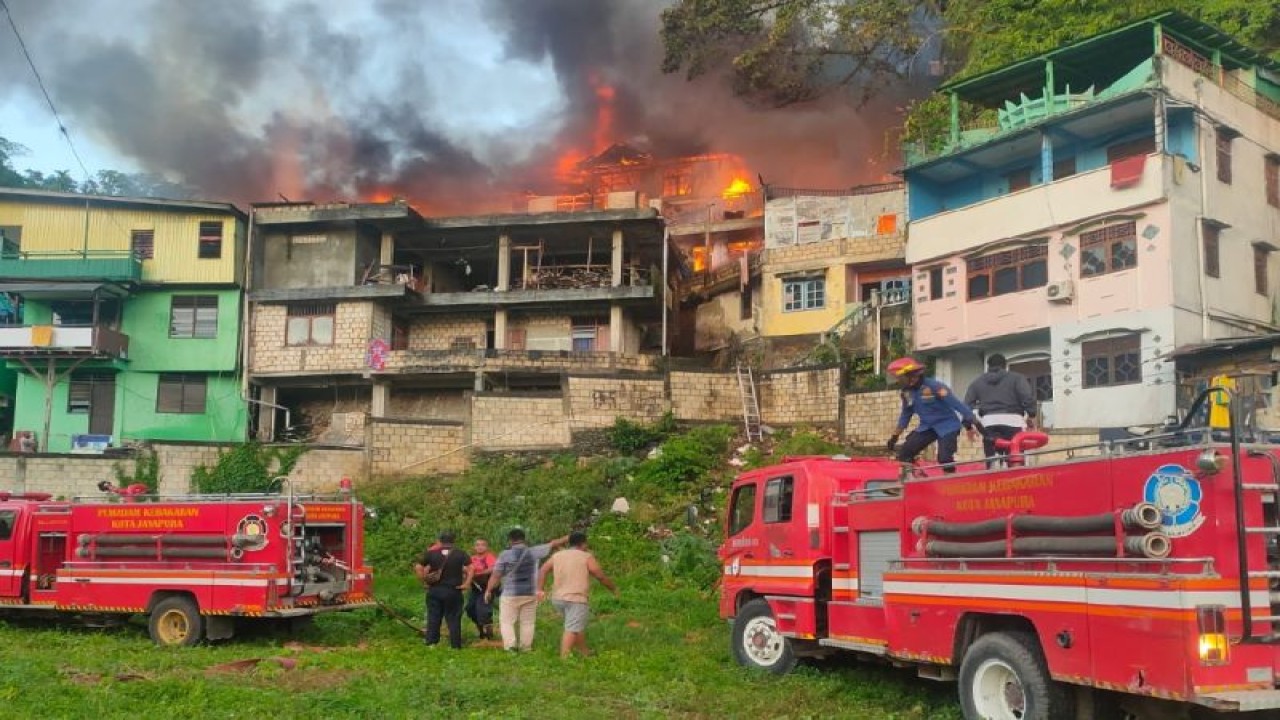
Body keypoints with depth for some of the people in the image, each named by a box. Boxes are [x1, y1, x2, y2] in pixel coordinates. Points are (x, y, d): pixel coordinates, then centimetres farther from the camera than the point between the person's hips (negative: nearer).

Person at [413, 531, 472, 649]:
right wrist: (466, 583, -9)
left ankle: (431, 643, 10)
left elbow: (418, 567, -3)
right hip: (453, 591, -1)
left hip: (434, 590, 1)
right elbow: (470, 568, -12)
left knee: (433, 617, 10)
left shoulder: (431, 553, 1)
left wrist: (424, 581, 2)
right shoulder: (461, 554, -1)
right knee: (453, 619, 5)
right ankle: (455, 645, 4)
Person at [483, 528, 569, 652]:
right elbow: (552, 544, 7)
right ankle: (526, 647, 13)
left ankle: (510, 644, -8)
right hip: (530, 594, 3)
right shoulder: (533, 552, -3)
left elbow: (496, 575, -7)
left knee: (506, 621, 6)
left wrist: (488, 590, 4)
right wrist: (568, 538, 17)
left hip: (510, 595, -3)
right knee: (527, 622, 12)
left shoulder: (505, 555, -9)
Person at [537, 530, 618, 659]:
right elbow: (601, 576, -1)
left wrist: (540, 589, 3)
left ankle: (584, 652, 29)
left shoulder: (557, 555, 13)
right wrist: (614, 589, 12)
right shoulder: (587, 557, -2)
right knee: (572, 629, -8)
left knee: (579, 625, 21)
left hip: (557, 598, 6)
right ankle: (564, 657, -16)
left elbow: (543, 570, 6)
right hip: (576, 599, -6)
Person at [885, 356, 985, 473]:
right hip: (927, 427, 7)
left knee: (945, 459, -22)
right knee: (904, 454, -8)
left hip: (947, 426, -7)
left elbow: (956, 403, -23)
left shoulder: (933, 386, -22)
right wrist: (894, 437, 16)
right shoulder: (906, 393, 0)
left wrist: (973, 421, -27)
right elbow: (906, 415, 14)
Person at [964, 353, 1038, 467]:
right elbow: (1027, 397, -4)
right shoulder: (1016, 377, 11)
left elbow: (967, 404, 14)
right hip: (1012, 420, -2)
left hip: (989, 422, 2)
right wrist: (1031, 415, 3)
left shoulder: (977, 382, 19)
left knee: (992, 462, 3)